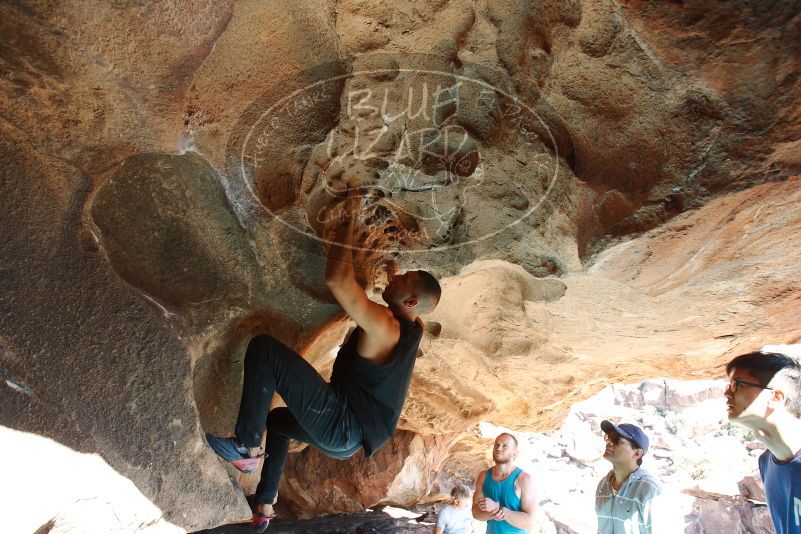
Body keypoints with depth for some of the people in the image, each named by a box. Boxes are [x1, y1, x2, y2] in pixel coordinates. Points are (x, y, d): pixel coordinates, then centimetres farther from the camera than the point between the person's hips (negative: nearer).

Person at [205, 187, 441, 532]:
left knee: (263, 348, -15)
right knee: (276, 419, 36)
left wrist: (347, 220, -19)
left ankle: (247, 448, -9)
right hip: (348, 440, 10)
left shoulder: (383, 325, -18)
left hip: (340, 423, -10)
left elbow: (337, 279, -29)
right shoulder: (413, 331, 7)